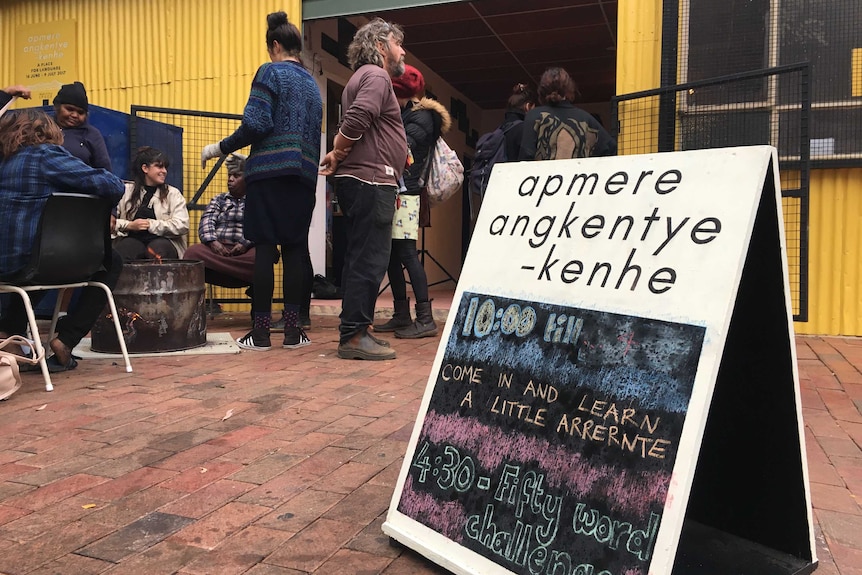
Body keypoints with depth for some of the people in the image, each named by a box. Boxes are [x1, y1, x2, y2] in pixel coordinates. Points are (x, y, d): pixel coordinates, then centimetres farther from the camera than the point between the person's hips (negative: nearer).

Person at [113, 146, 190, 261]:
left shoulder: (173, 194, 13)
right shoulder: (126, 191, 16)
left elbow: (182, 225, -3)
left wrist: (151, 225, -7)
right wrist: (130, 225, -9)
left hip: (162, 240, 0)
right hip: (132, 238, 1)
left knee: (157, 247, -35)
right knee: (125, 246, -33)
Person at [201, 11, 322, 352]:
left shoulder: (270, 72, 0)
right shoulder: (312, 83, 20)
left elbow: (257, 124, -12)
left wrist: (219, 149, -4)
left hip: (270, 171, -5)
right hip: (304, 174, 6)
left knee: (264, 248, -4)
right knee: (295, 249, 5)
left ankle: (261, 332, -1)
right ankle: (292, 330, 5)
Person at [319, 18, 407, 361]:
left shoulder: (364, 77, 27)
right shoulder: (376, 76, -6)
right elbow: (355, 121, -21)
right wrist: (337, 155, -9)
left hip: (364, 181, 10)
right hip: (370, 181, -10)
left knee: (362, 258, 11)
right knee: (370, 259, -10)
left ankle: (353, 330, 16)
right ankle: (353, 336, -8)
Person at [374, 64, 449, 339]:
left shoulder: (421, 117, -3)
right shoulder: (400, 114, 24)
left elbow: (404, 145, -19)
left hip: (406, 192, -9)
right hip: (392, 190, 9)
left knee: (406, 253, -13)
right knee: (392, 254, 7)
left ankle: (425, 319, -12)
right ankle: (401, 316, 13)